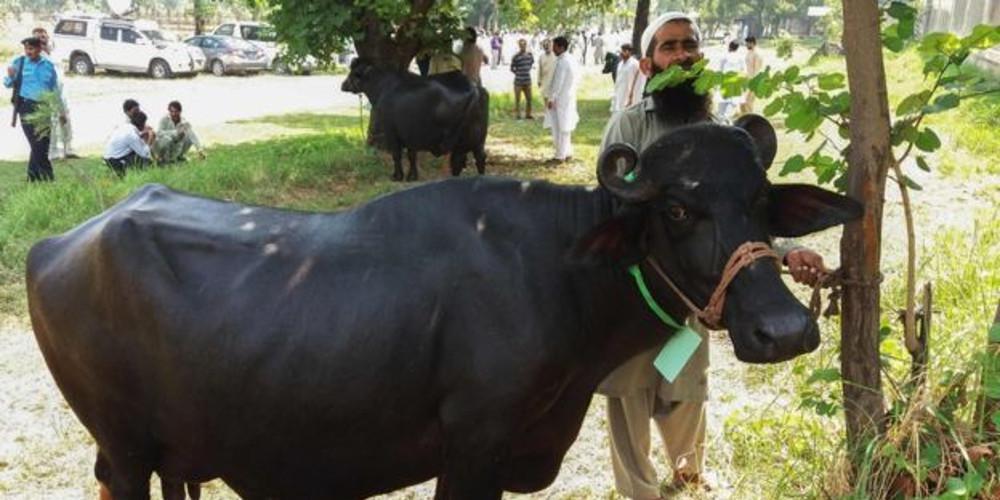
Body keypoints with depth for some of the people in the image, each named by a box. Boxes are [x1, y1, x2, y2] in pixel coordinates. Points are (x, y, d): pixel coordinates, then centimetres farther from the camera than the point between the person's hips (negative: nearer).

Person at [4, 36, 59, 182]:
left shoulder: (48, 65, 6)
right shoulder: (18, 62, 0)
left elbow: (55, 89, 13)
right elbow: (7, 84, 3)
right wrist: (10, 77, -19)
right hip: (26, 108, -3)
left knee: (43, 145, 5)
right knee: (37, 145, -8)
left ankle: (33, 176, 19)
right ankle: (46, 175, 0)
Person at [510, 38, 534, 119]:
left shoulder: (529, 55, 1)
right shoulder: (516, 57, -14)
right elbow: (512, 68, -5)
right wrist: (518, 73, 0)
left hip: (528, 81, 5)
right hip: (518, 81, -5)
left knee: (529, 99, 11)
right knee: (517, 99, 2)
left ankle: (528, 115, 25)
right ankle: (517, 115, 12)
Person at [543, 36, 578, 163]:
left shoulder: (562, 62, -19)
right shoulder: (570, 60, 10)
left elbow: (558, 83, -21)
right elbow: (577, 77, 16)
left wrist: (551, 98, -16)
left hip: (560, 100, -9)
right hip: (569, 98, 9)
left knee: (559, 127, -2)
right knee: (565, 127, 16)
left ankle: (560, 155, 2)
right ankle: (568, 152, 22)